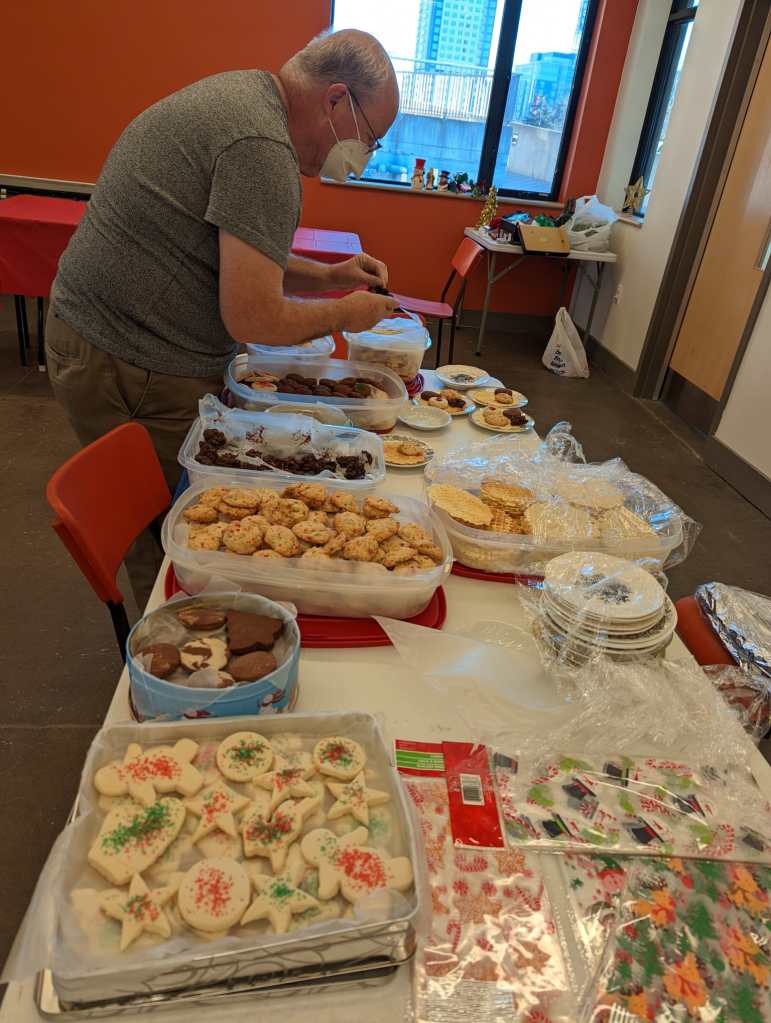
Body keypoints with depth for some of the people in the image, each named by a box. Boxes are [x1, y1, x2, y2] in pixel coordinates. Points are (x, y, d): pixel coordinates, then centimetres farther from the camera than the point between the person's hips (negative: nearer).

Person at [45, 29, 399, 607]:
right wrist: (345, 314, -7)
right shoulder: (262, 148, -22)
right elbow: (253, 319, -24)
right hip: (133, 374, -10)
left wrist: (325, 275, 11)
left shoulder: (241, 95, 13)